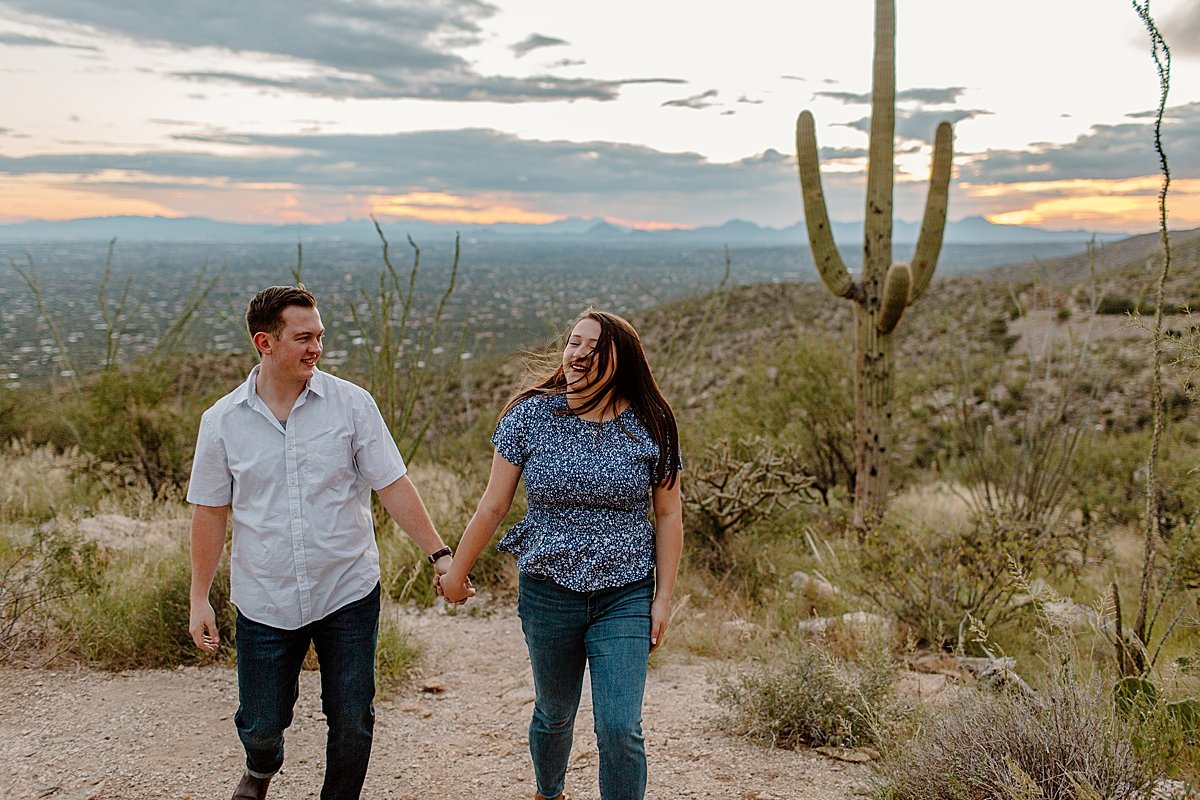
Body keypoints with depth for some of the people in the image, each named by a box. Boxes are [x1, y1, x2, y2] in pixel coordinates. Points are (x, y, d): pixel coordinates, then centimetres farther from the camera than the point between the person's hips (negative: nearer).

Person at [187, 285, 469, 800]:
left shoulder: (351, 404, -6)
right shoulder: (222, 421, -2)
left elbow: (393, 486, -5)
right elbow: (209, 512, 4)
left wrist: (439, 554, -11)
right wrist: (199, 600, 4)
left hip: (348, 596, -1)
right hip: (264, 603, 1)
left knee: (352, 724, 6)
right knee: (259, 724, 13)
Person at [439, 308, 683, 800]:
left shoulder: (650, 426, -5)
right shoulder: (530, 416, -5)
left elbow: (668, 515, 1)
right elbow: (493, 506, 1)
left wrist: (663, 597, -1)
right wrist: (456, 572, 6)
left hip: (625, 596, -1)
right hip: (548, 593, 1)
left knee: (620, 728, -9)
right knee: (554, 714, 19)